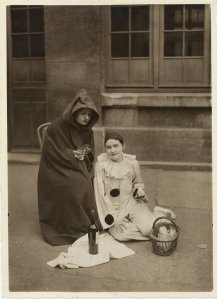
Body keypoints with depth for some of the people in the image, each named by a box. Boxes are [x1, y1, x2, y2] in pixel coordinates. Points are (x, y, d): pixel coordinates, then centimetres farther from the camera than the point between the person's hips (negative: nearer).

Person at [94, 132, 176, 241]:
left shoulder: (132, 163, -3)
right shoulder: (101, 165, -10)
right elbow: (100, 194, -8)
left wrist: (139, 190, -8)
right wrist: (115, 219, -13)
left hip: (132, 203, 2)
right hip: (112, 207, -2)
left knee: (149, 228, -18)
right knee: (122, 234, -28)